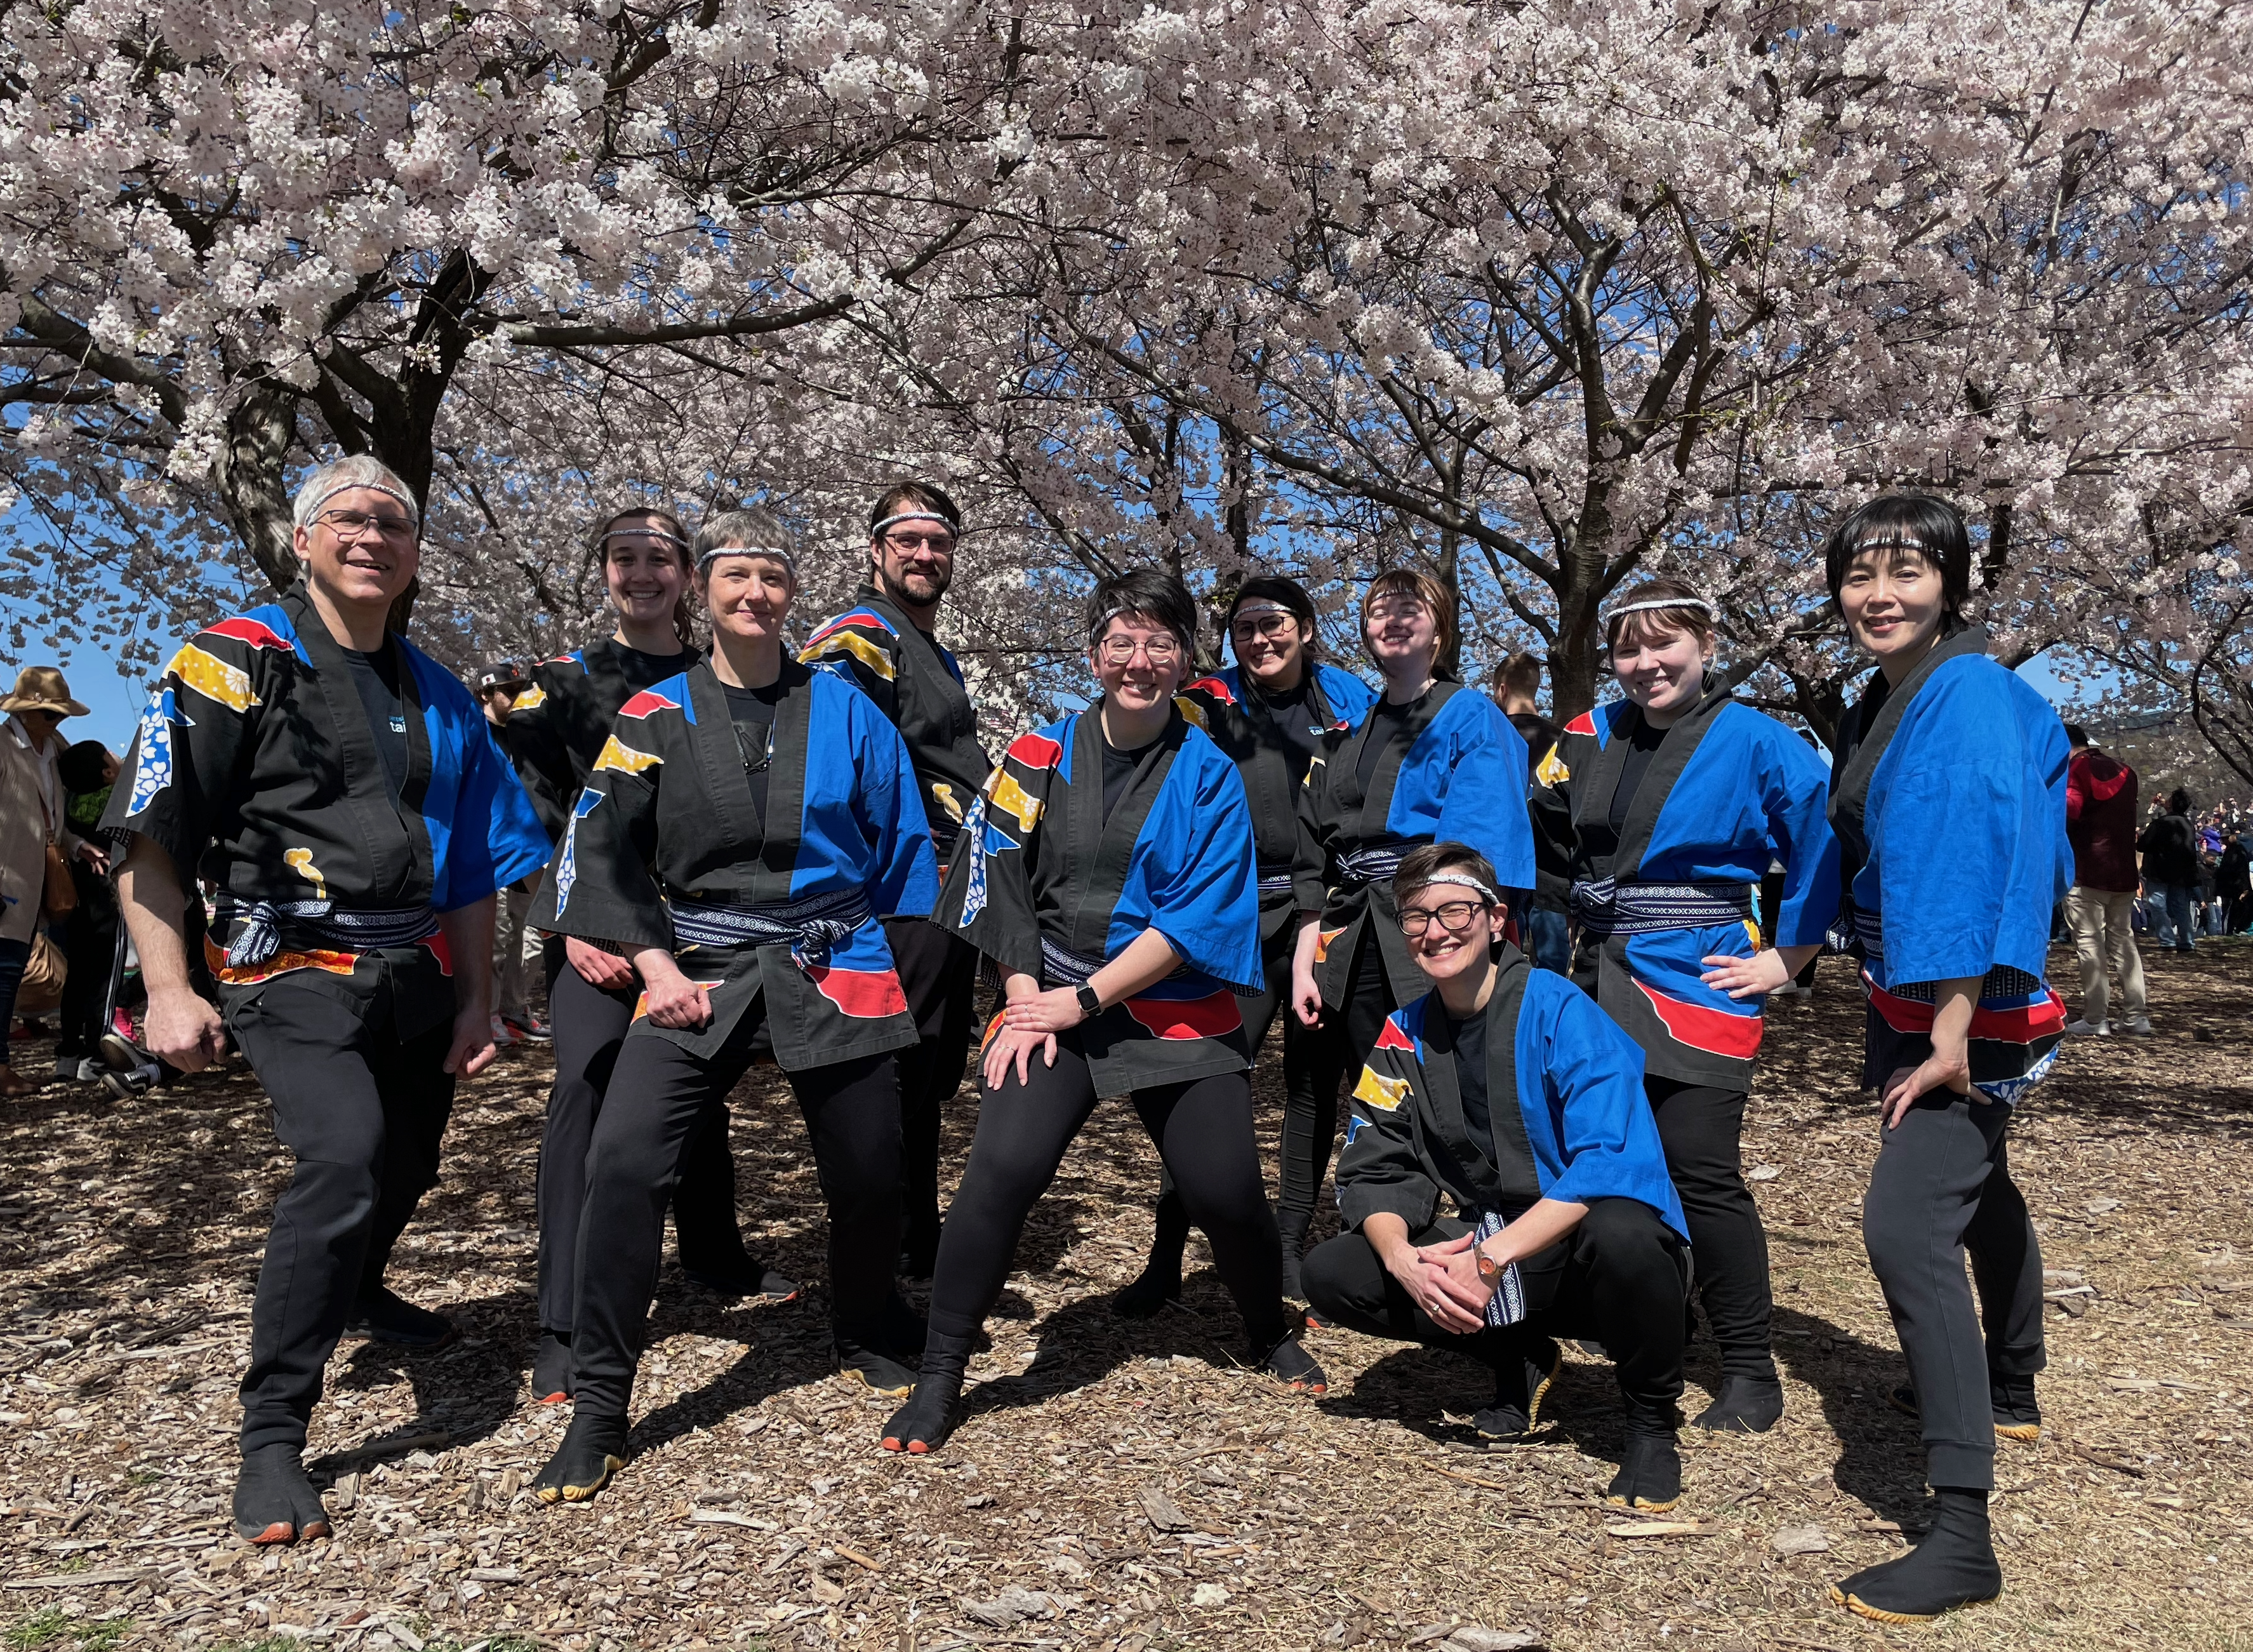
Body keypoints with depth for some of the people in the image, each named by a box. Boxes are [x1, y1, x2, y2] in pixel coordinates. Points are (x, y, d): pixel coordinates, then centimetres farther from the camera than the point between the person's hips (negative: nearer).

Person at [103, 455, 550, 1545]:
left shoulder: (437, 697, 12)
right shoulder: (233, 665, -5)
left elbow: (470, 864, 15)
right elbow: (148, 840, -7)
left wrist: (474, 1000, 12)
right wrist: (168, 989, -15)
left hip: (415, 975, 6)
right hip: (293, 974, -6)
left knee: (408, 1165, 18)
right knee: (345, 1156, -25)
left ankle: (358, 1295, 52)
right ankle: (271, 1434, -12)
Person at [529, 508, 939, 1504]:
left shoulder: (843, 709, 6)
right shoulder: (656, 715, 5)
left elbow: (904, 842, 11)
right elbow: (600, 850, 2)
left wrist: (903, 962, 8)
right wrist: (656, 967, -8)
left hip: (833, 969, 1)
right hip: (700, 973, 0)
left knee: (870, 1178, 4)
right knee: (623, 1160, -17)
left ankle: (866, 1334, 37)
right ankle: (597, 1412, -1)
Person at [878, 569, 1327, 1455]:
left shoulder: (1209, 775, -2)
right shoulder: (1040, 756, 2)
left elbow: (1201, 917, -8)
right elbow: (1000, 881, 3)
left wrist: (1084, 998, -12)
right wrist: (1025, 998, -8)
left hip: (1179, 1014, 0)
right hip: (1054, 1001, 0)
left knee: (1226, 1190, -3)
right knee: (1003, 1166, -18)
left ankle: (1270, 1335, 30)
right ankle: (939, 1376, 0)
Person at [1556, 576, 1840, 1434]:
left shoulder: (1757, 744, -7)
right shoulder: (1592, 736, 9)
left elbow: (1828, 845, -8)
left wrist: (1785, 960, -9)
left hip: (1693, 986, -6)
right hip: (1594, 981, 6)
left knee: (1701, 1173, -7)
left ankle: (1750, 1374, 8)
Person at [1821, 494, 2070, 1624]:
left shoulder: (1973, 695, -18)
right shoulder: (1880, 704, 7)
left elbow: (1983, 855, -27)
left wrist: (1952, 1026, -32)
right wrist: (1890, 1011, 16)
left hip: (1965, 1010, -10)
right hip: (1908, 999, 10)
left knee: (1906, 1226, -19)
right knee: (1977, 1189, 27)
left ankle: (1963, 1537, -14)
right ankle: (2009, 1393, 52)